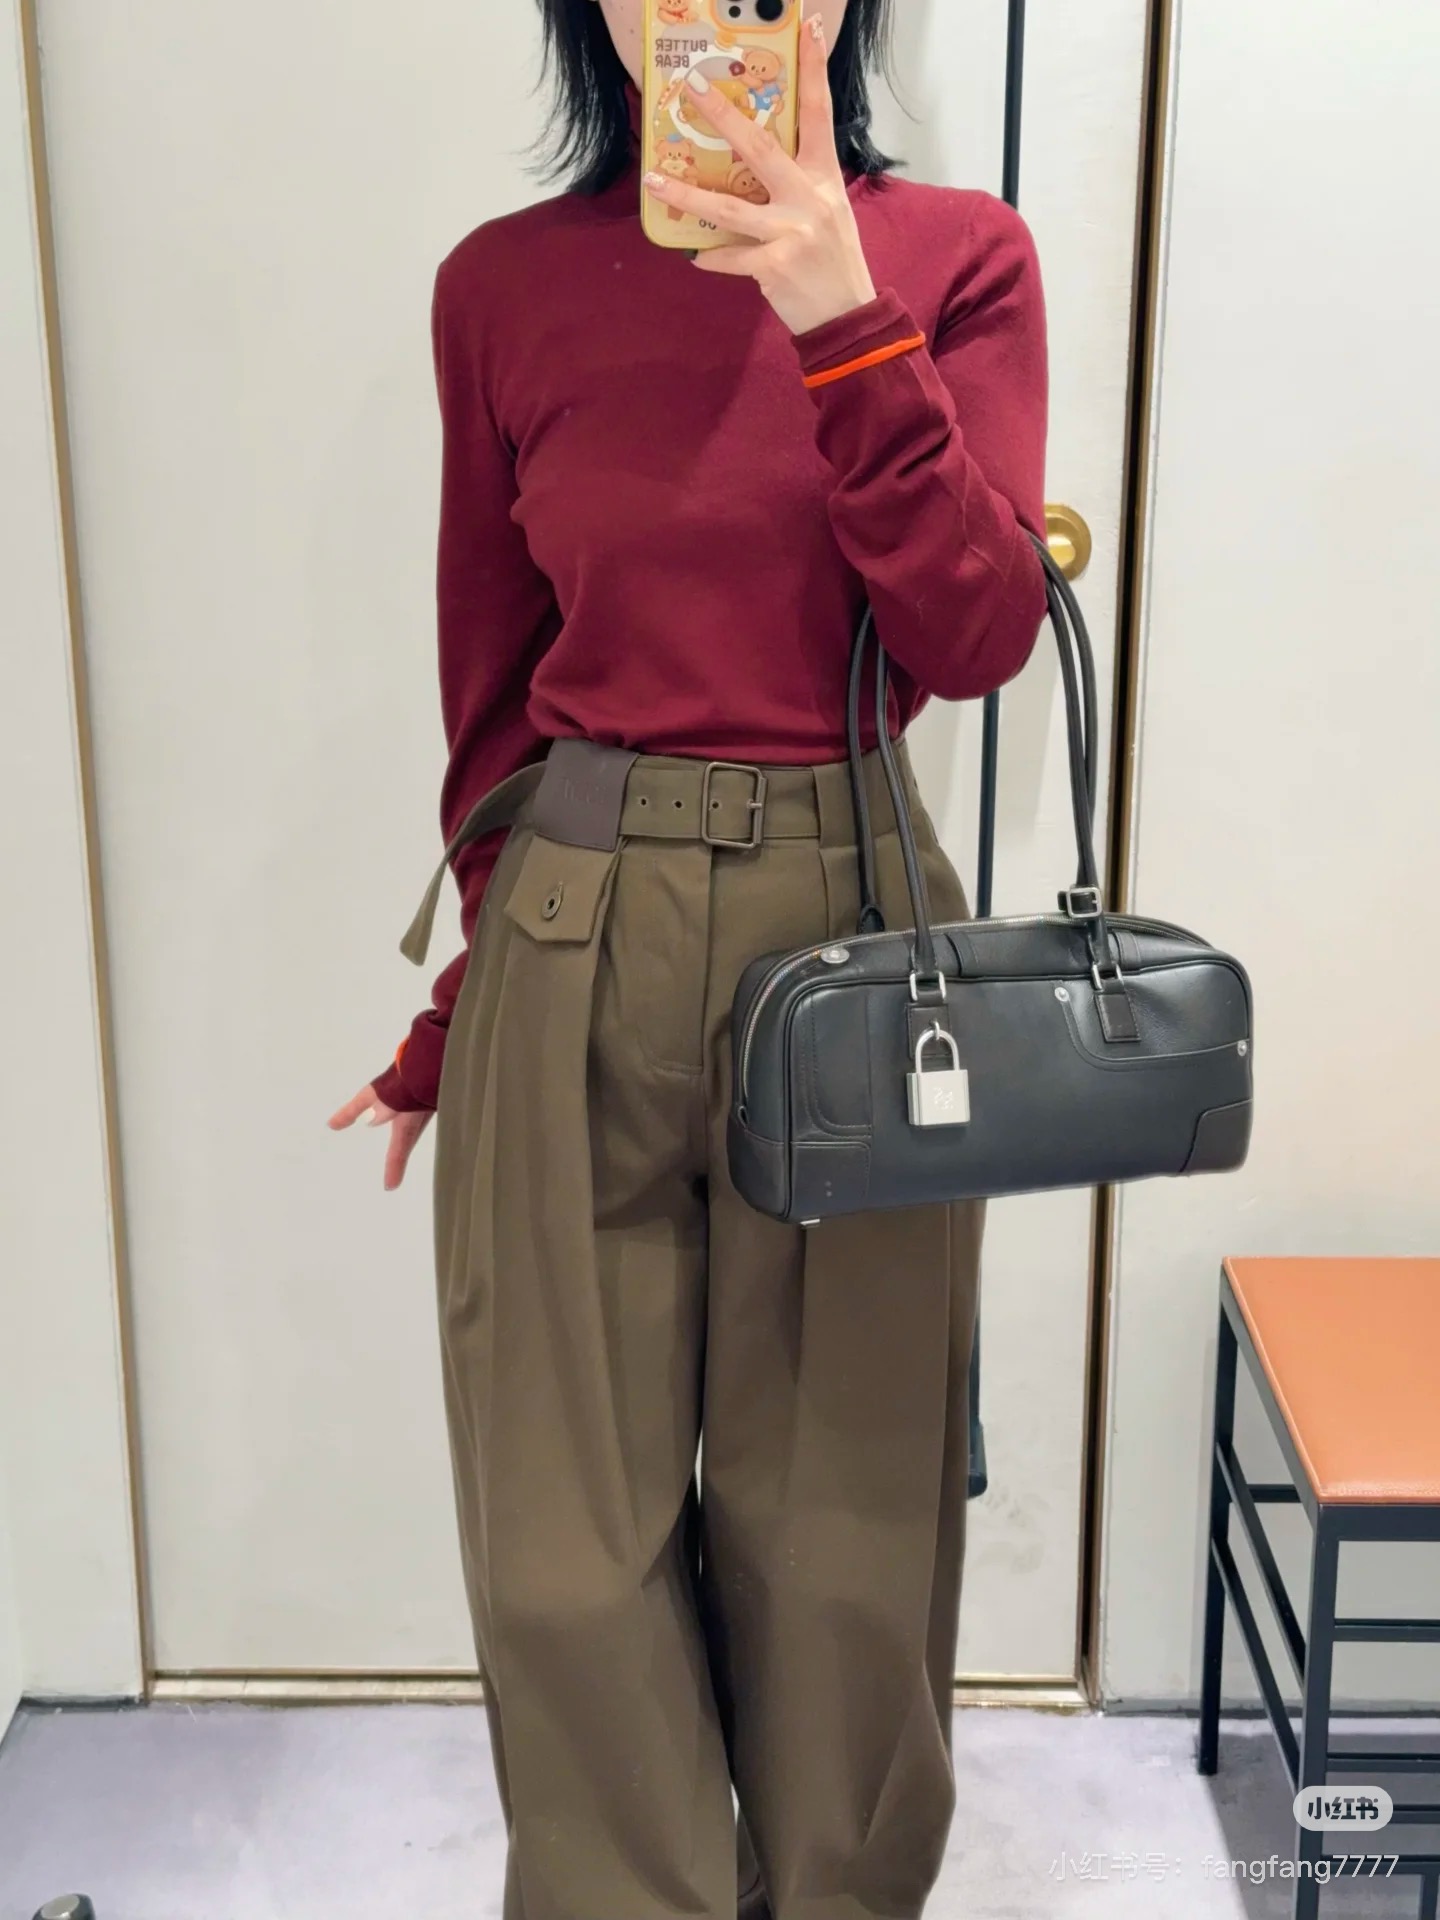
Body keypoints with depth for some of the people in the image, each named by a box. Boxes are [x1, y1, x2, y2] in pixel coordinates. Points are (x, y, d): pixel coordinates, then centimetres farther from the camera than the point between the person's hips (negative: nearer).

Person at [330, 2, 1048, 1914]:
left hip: (851, 926, -1)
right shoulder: (504, 285, 3)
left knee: (840, 1519, 11)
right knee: (570, 1529, 8)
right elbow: (489, 694, 8)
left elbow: (977, 637, -10)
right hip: (575, 949, 1)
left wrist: (841, 316, -19)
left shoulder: (958, 257, 0)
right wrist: (458, 1021, 13)